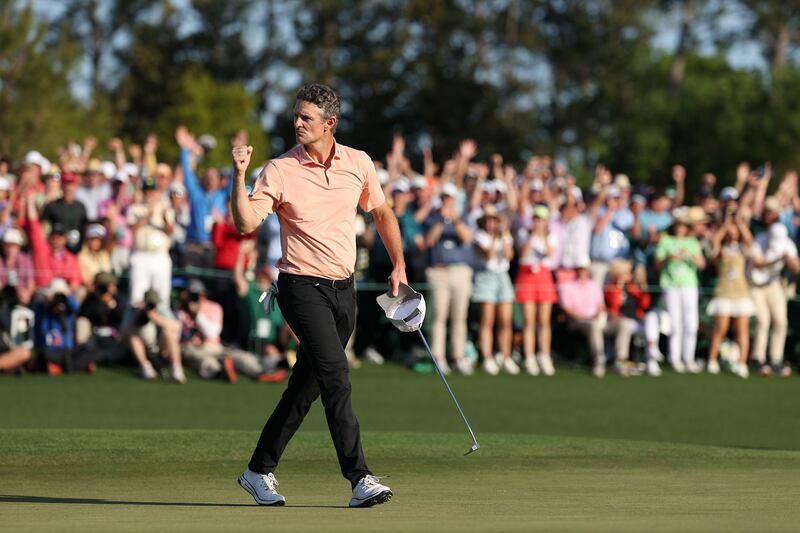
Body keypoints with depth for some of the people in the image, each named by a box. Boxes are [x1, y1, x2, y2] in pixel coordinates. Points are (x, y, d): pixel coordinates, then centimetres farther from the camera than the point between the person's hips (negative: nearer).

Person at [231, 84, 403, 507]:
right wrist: (239, 176, -26)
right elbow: (246, 223, -15)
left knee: (304, 388, 10)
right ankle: (359, 479, -21)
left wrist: (398, 266, 18)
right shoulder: (280, 170, -7)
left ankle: (260, 470, 23)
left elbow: (381, 212, 20)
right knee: (336, 377, -19)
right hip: (302, 287, -5)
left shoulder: (359, 164, 5)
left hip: (343, 289, 5)